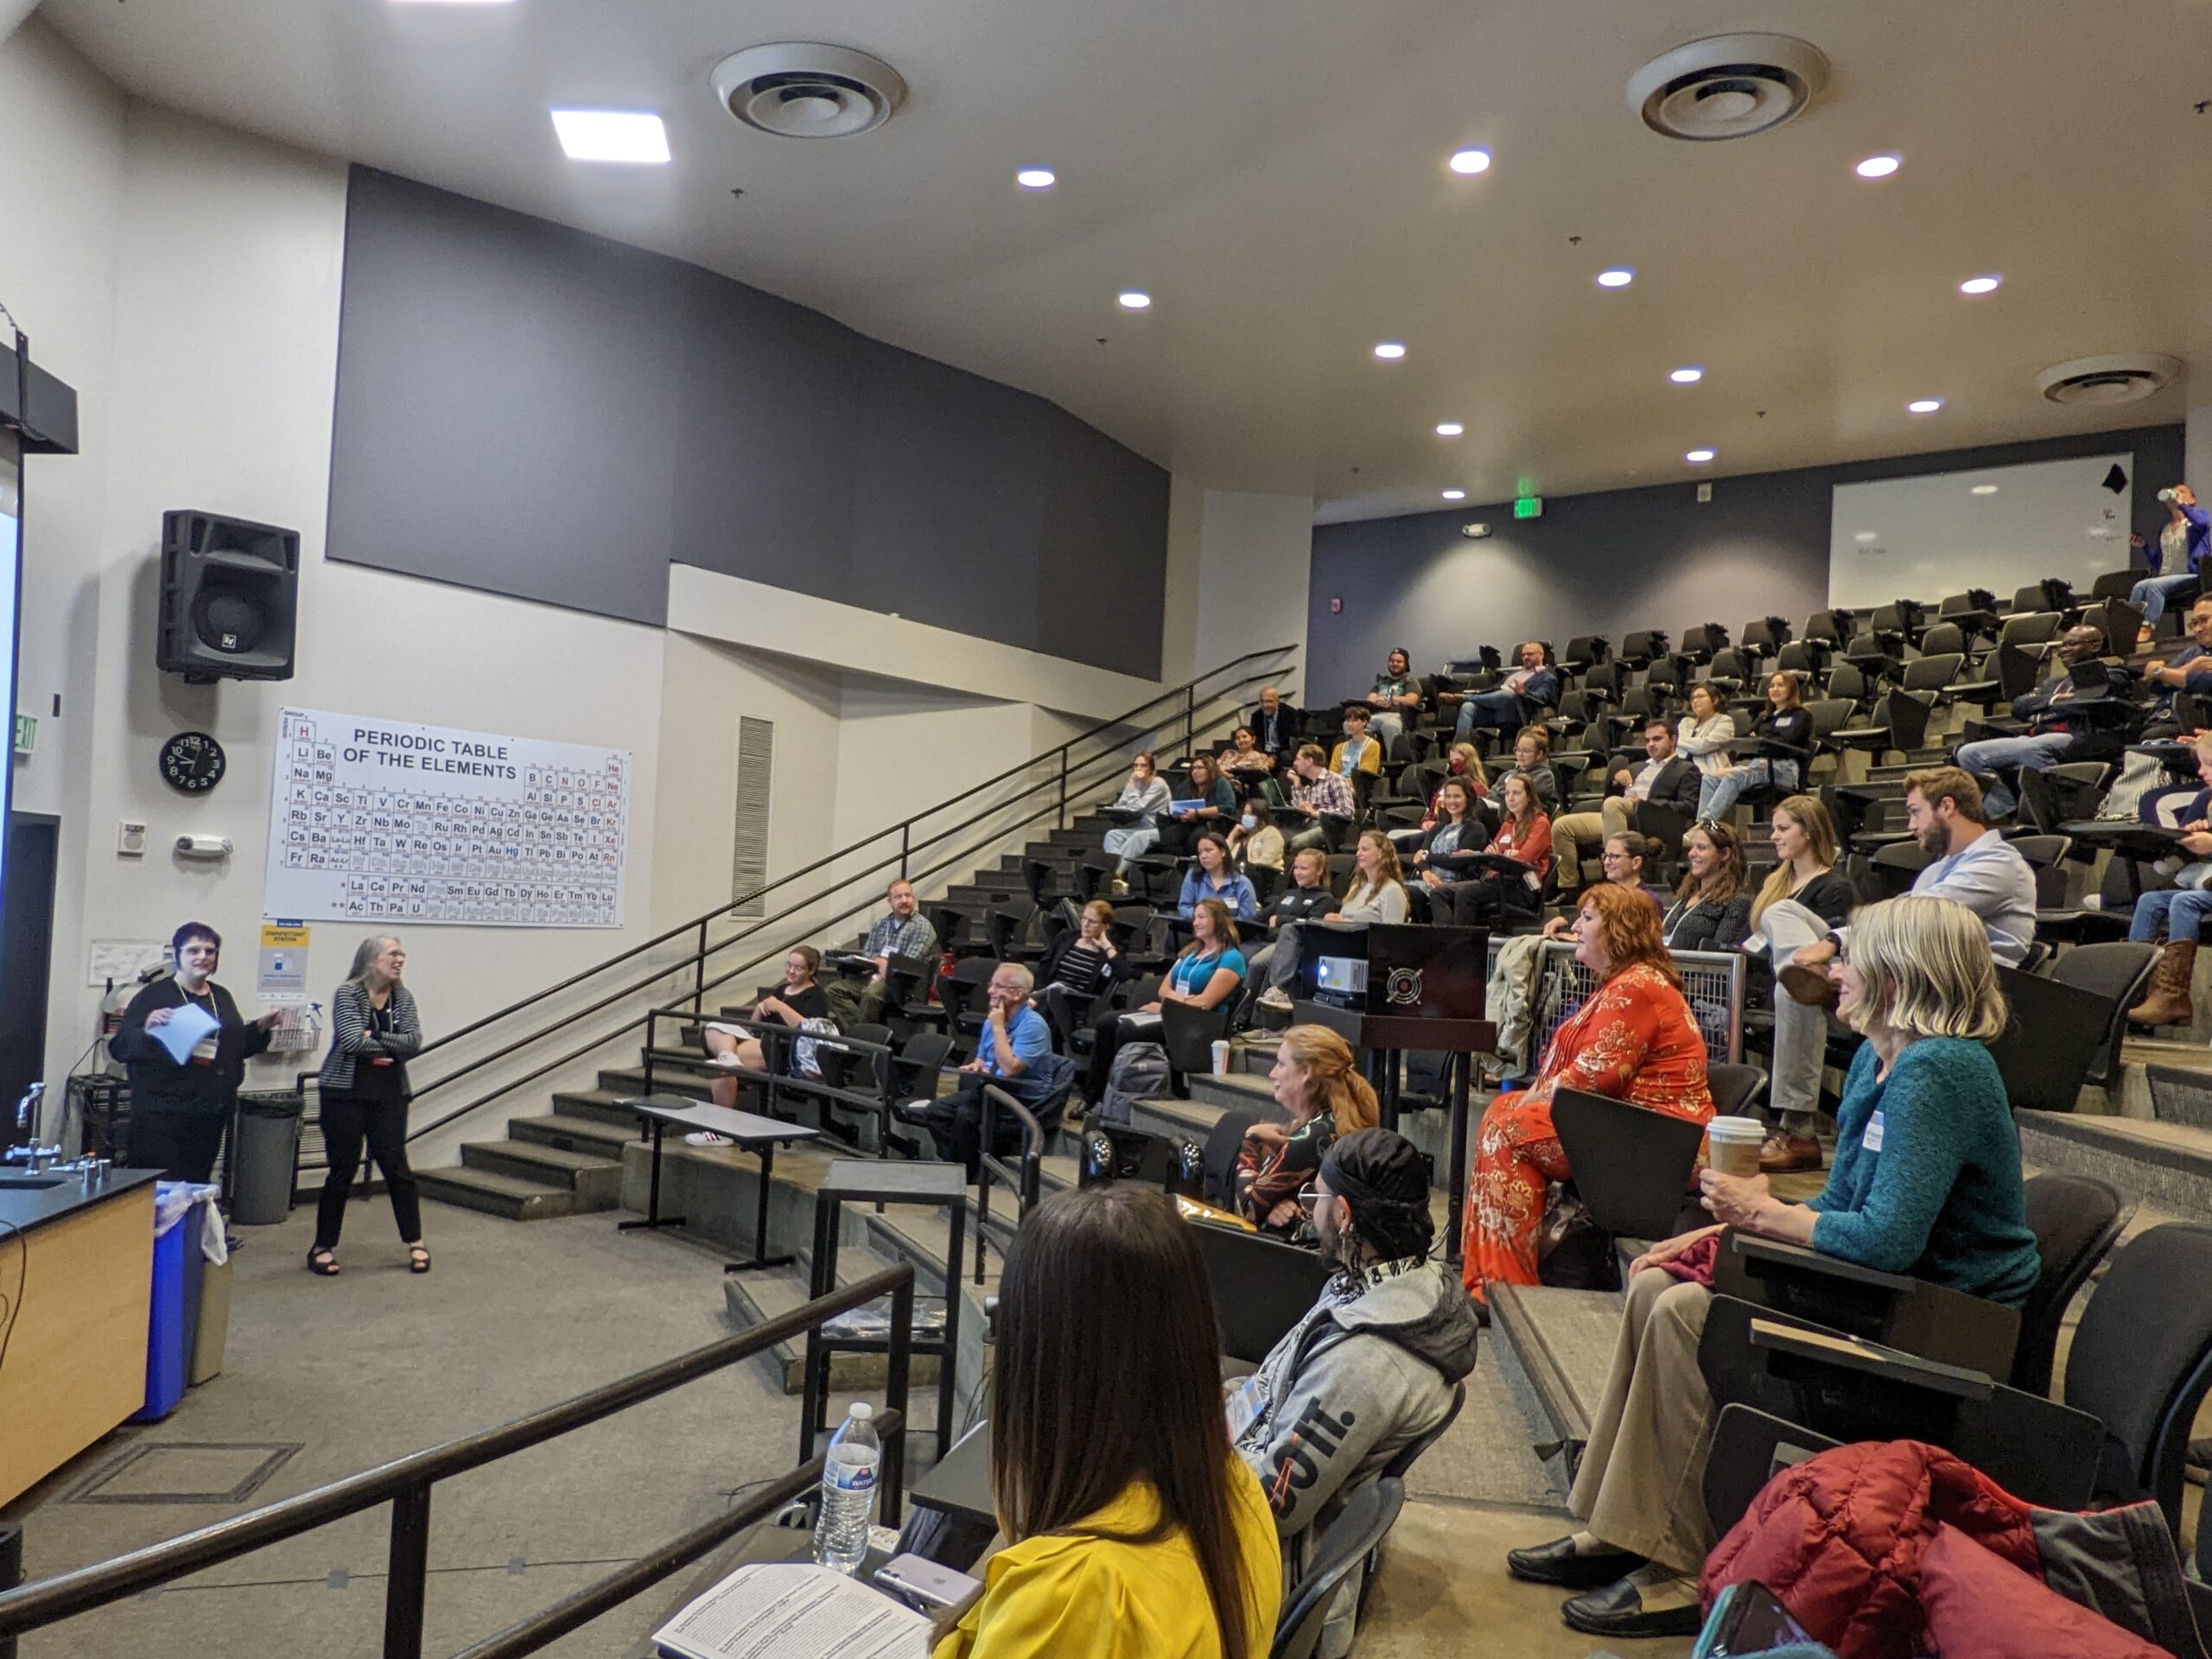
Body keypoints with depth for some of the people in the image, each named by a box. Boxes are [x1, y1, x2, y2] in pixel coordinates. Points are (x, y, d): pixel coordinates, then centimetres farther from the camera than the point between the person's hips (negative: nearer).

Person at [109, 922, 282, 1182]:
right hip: (162, 1114, -5)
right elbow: (118, 1047, -8)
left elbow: (236, 1048, 26)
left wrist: (260, 1028, 10)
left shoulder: (222, 998, 16)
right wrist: (147, 1030, -26)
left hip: (211, 1115, 5)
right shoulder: (154, 995, -2)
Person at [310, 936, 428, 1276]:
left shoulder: (403, 997, 8)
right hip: (345, 1093, -3)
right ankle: (324, 1246, 16)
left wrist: (375, 1038, -15)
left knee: (396, 1166, 4)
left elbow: (414, 1039, -5)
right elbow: (351, 1040, -18)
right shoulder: (347, 994, -6)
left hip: (389, 1095, 4)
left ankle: (414, 1243, 12)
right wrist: (393, 1047, -7)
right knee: (343, 1169, 2)